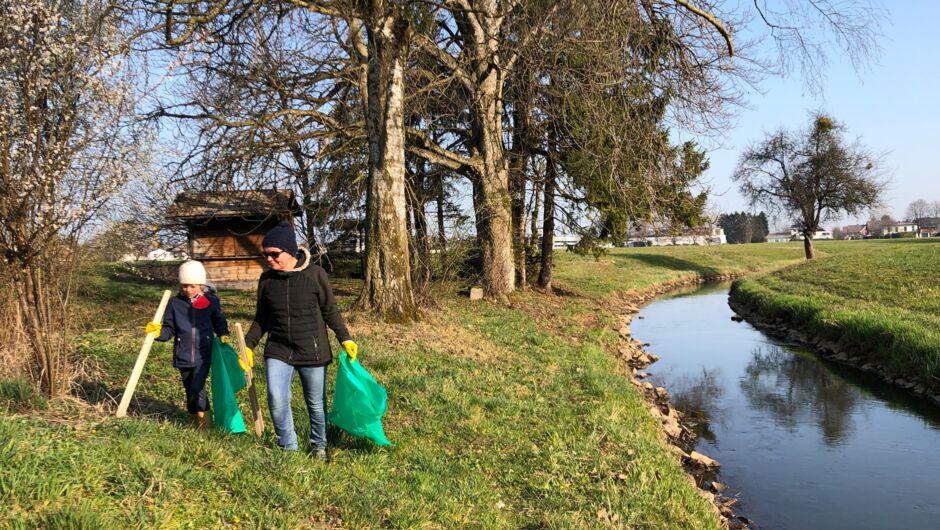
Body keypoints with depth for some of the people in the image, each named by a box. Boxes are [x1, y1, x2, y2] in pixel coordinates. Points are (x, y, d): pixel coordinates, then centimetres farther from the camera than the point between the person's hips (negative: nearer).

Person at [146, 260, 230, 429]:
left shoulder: (211, 302, -1)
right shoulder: (175, 303, 1)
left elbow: (219, 323, 12)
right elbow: (169, 329, 4)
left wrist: (223, 335, -5)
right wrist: (158, 332, -15)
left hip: (203, 355, -3)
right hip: (183, 356, 3)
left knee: (197, 388, -16)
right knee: (189, 389, 14)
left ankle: (202, 416, 3)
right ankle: (195, 415, 33)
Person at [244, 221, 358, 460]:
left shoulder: (315, 274, -8)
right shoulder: (267, 279, 2)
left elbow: (330, 311, -1)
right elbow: (261, 319, 13)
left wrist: (345, 338, -8)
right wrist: (248, 345, 5)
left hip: (312, 352, -2)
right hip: (278, 351, 2)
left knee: (316, 403, 9)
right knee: (276, 400, -13)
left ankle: (319, 447, 32)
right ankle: (289, 449, 6)